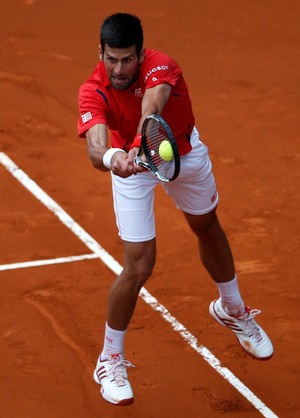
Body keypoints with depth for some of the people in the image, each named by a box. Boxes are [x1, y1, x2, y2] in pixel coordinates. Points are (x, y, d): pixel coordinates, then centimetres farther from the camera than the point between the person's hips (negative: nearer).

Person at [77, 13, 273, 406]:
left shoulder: (161, 67, -36)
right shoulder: (93, 92, -33)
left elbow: (152, 107, -58)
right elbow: (96, 147, -50)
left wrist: (139, 145, -78)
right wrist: (111, 157, -74)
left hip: (184, 152, 2)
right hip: (132, 165, -2)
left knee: (208, 228, 24)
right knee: (138, 266, -10)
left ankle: (232, 309, 53)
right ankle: (111, 360, 11)